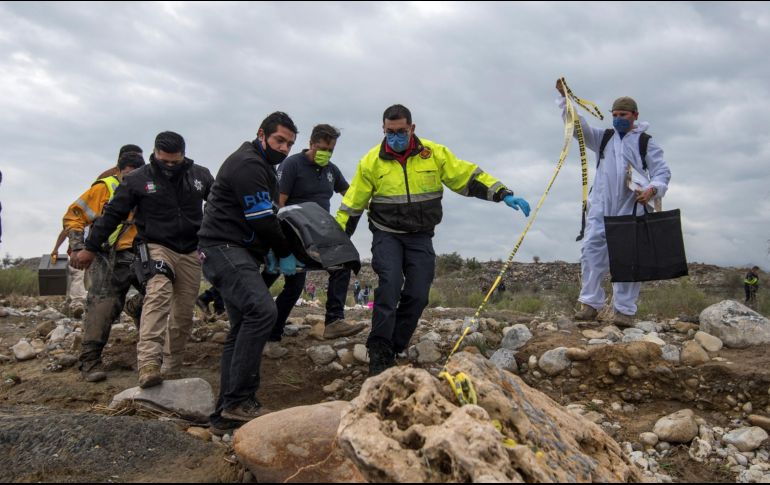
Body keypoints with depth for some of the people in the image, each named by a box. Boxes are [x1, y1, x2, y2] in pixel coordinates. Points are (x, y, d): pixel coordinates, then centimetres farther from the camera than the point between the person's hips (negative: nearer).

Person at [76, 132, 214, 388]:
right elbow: (112, 214, 2)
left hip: (190, 253, 4)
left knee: (184, 315, 5)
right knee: (158, 293, -30)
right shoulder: (138, 179, -4)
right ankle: (148, 363, -40)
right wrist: (90, 248, 7)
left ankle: (171, 370, 19)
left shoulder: (200, 175, 3)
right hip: (156, 247, -4)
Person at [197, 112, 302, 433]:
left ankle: (225, 415, 12)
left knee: (244, 327, 8)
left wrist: (270, 253, 9)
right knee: (262, 310, -27)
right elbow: (263, 220, -16)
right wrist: (285, 255, -5)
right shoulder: (247, 163, -11)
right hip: (223, 248, -11)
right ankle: (239, 401, -23)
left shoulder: (263, 167, 23)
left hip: (238, 253, 11)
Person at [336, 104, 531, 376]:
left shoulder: (434, 154, -3)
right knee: (390, 283, -24)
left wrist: (504, 194, -10)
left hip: (421, 238, 2)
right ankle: (378, 350, -17)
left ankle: (392, 350, 12)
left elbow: (469, 177, -1)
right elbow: (352, 204, 4)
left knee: (417, 296, -4)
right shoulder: (371, 162, -3)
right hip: (387, 235, -2)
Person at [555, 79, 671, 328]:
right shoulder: (603, 138, 19)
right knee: (592, 249, -10)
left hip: (631, 209, -2)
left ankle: (624, 310, 2)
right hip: (601, 207, 2)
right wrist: (565, 98, -2)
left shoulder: (646, 142, 11)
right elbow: (578, 126, 10)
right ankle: (591, 303, -7)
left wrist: (653, 189, -17)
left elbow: (662, 172, 5)